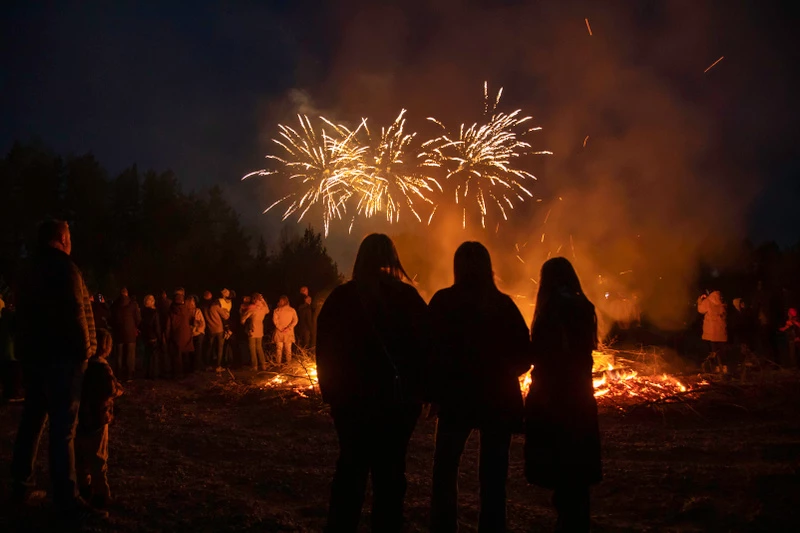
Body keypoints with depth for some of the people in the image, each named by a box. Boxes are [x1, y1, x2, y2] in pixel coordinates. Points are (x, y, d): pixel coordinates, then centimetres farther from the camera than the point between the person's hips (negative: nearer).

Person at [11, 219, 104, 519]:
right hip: (61, 356, -9)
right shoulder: (63, 267, -13)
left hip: (31, 354, 9)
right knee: (63, 427, -7)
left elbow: (25, 315, 17)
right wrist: (85, 349, -11)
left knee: (31, 420, 16)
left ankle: (21, 488, 23)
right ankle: (66, 499, -5)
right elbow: (74, 314, -20)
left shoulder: (30, 270, 15)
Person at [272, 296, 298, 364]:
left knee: (279, 348, 9)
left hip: (279, 332, -1)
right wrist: (288, 328, -12)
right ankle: (288, 361, 18)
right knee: (288, 348, 13)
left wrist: (280, 328, -10)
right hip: (289, 333, 1)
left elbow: (275, 320, -13)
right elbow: (295, 321, -9)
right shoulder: (292, 310, -2)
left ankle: (278, 362, 13)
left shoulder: (277, 310, -6)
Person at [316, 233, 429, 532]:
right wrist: (420, 390, 4)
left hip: (351, 398, 2)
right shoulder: (409, 297, -6)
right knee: (390, 472, 8)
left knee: (351, 468, 15)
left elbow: (325, 351, 1)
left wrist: (331, 390, 9)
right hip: (399, 400, -1)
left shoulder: (341, 297, -3)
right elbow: (426, 347, -4)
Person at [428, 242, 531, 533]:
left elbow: (430, 350, -9)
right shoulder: (503, 304, -3)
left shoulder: (443, 302, -7)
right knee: (493, 476, 10)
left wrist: (433, 389, 2)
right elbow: (524, 355, -3)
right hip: (497, 400, 1)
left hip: (455, 398, -1)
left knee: (445, 470, 14)